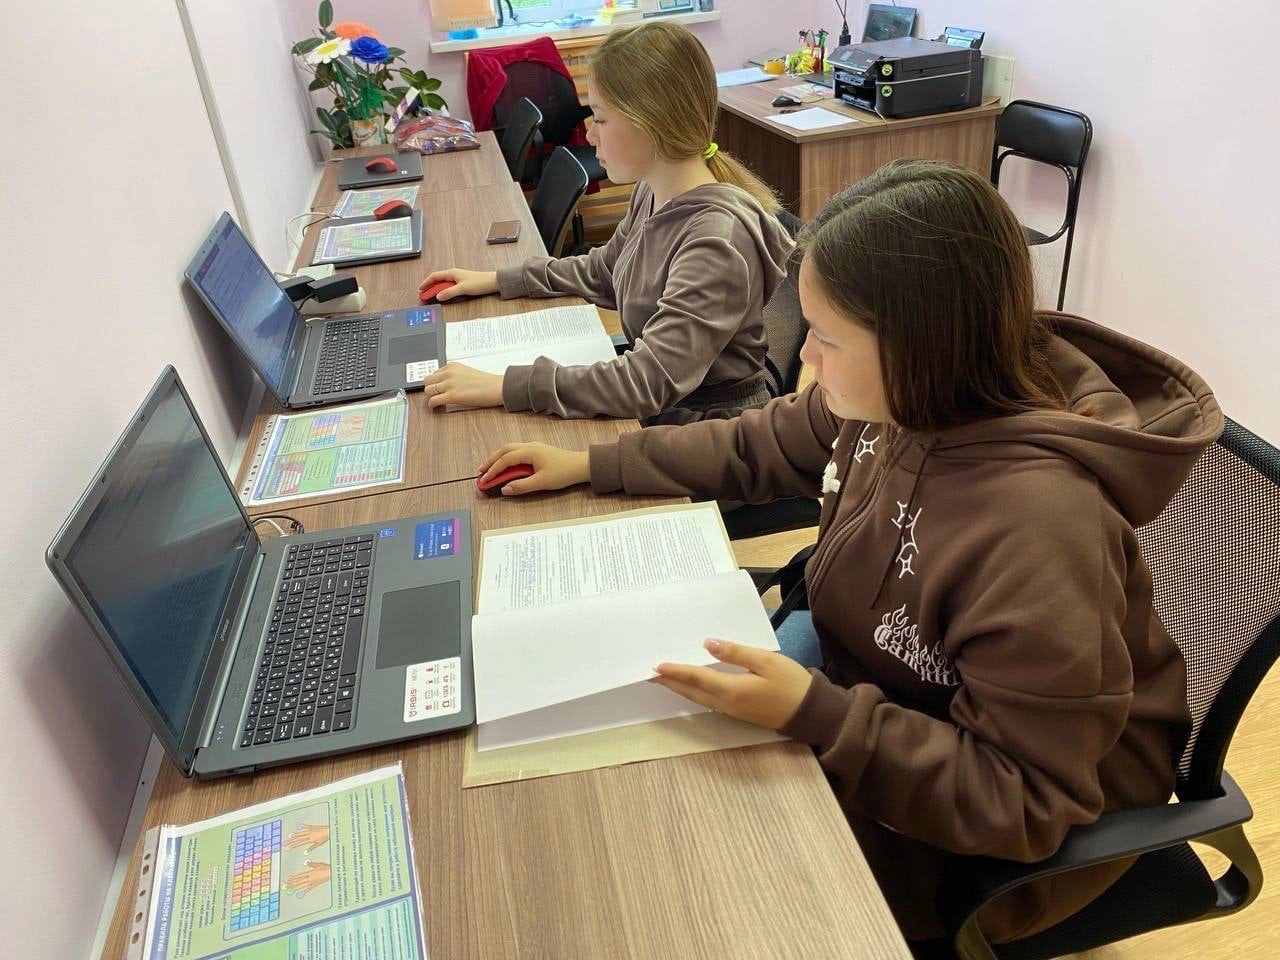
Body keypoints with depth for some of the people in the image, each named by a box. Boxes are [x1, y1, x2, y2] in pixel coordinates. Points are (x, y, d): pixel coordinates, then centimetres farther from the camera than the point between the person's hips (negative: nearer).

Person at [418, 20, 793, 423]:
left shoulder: (717, 239, -28)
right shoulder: (653, 192, -2)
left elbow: (651, 383, -32)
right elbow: (602, 271, 17)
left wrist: (504, 386, -32)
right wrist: (496, 281, 11)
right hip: (653, 409, 7)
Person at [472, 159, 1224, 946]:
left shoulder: (1035, 529, -38)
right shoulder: (912, 395, -16)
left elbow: (1024, 802, -29)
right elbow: (763, 446, 3)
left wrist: (814, 714, -39)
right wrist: (594, 465, 3)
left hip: (967, 828, -6)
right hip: (874, 681, 6)